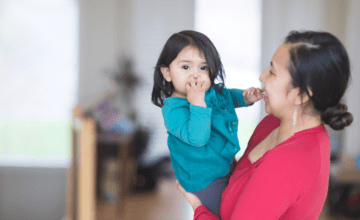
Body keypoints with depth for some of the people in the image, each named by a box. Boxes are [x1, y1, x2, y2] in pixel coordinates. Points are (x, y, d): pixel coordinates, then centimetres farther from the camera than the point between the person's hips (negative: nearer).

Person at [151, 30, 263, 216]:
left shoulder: (213, 91, -7)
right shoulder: (174, 110, -31)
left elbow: (228, 96, 17)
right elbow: (197, 138, -41)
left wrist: (245, 97, -4)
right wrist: (197, 102, -45)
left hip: (226, 163, 8)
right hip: (205, 179, -8)